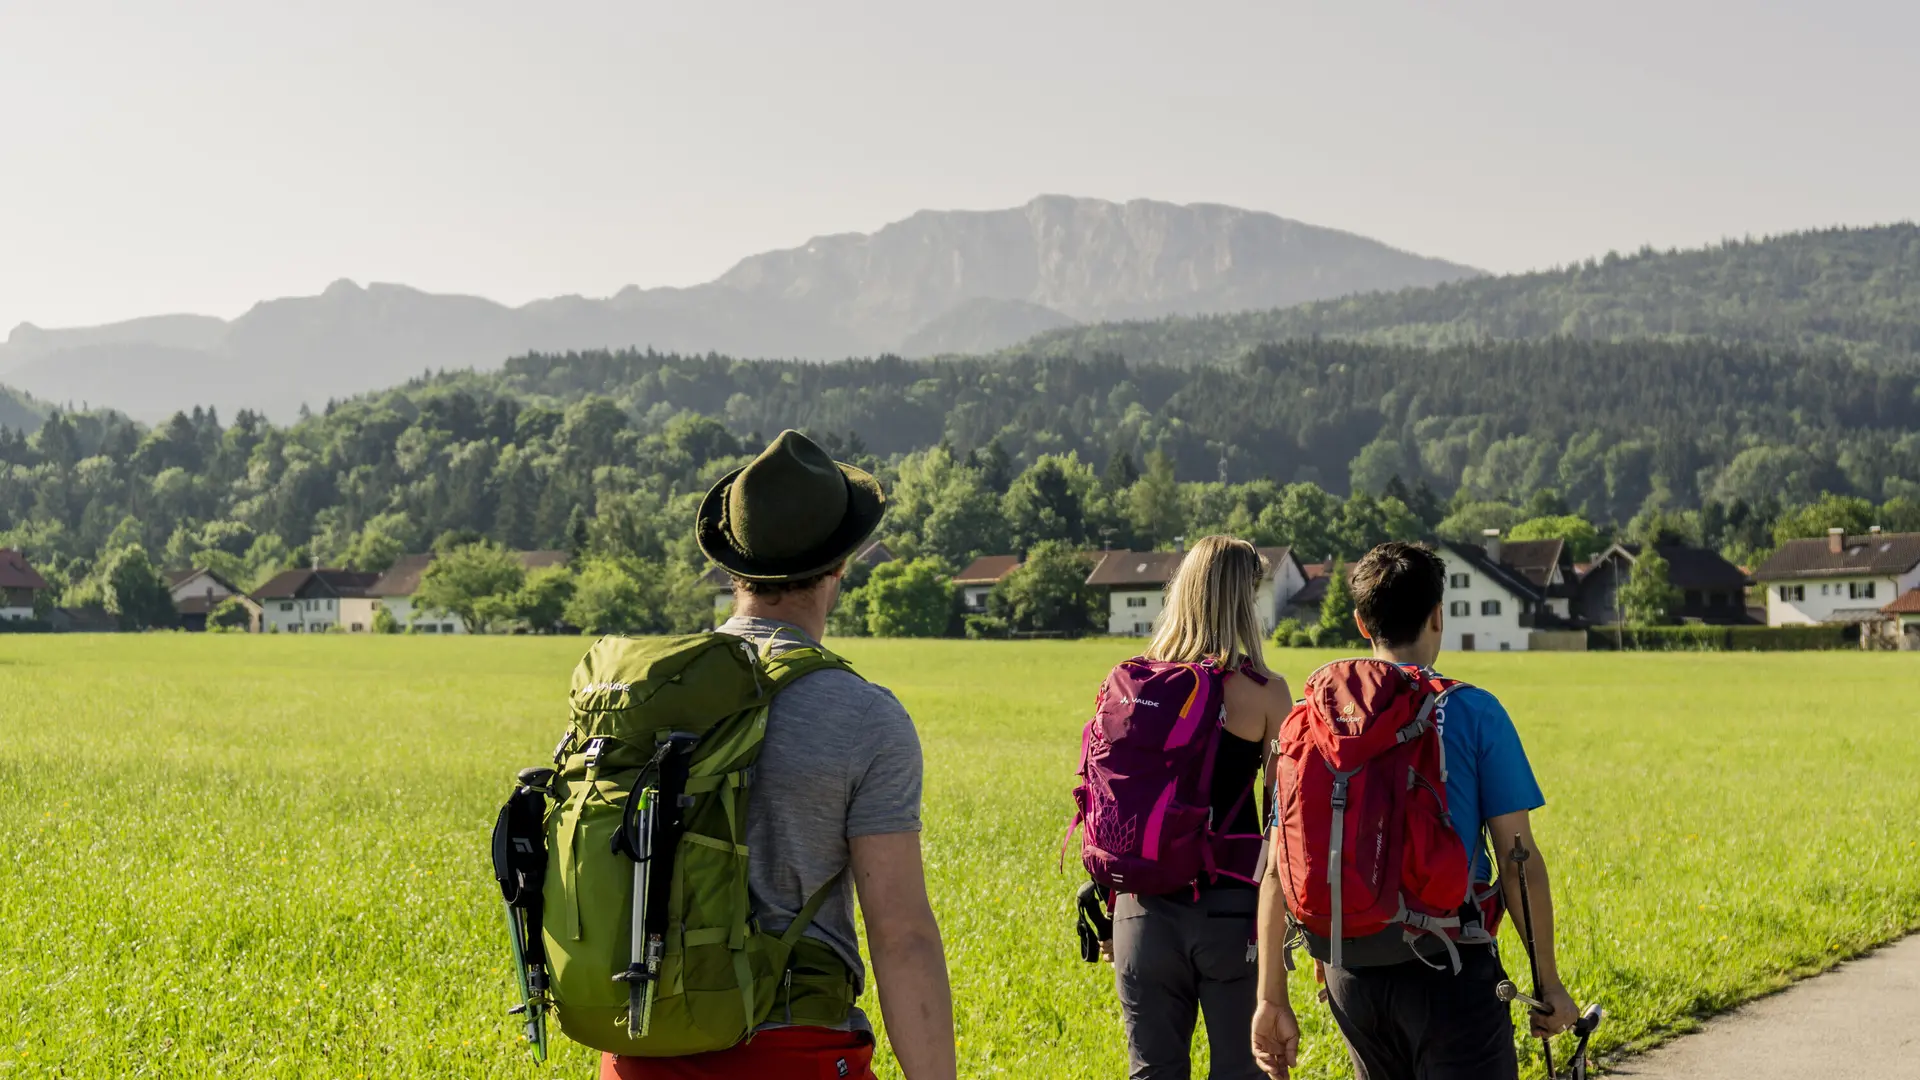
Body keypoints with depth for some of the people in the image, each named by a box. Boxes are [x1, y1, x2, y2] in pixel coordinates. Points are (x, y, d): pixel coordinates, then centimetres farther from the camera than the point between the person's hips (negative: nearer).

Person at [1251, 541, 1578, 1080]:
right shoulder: (1474, 713, -6)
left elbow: (1279, 872, 1)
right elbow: (1519, 863, -7)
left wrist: (1273, 999, 6)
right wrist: (1549, 982, 3)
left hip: (1351, 971, 4)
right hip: (1449, 971, -4)